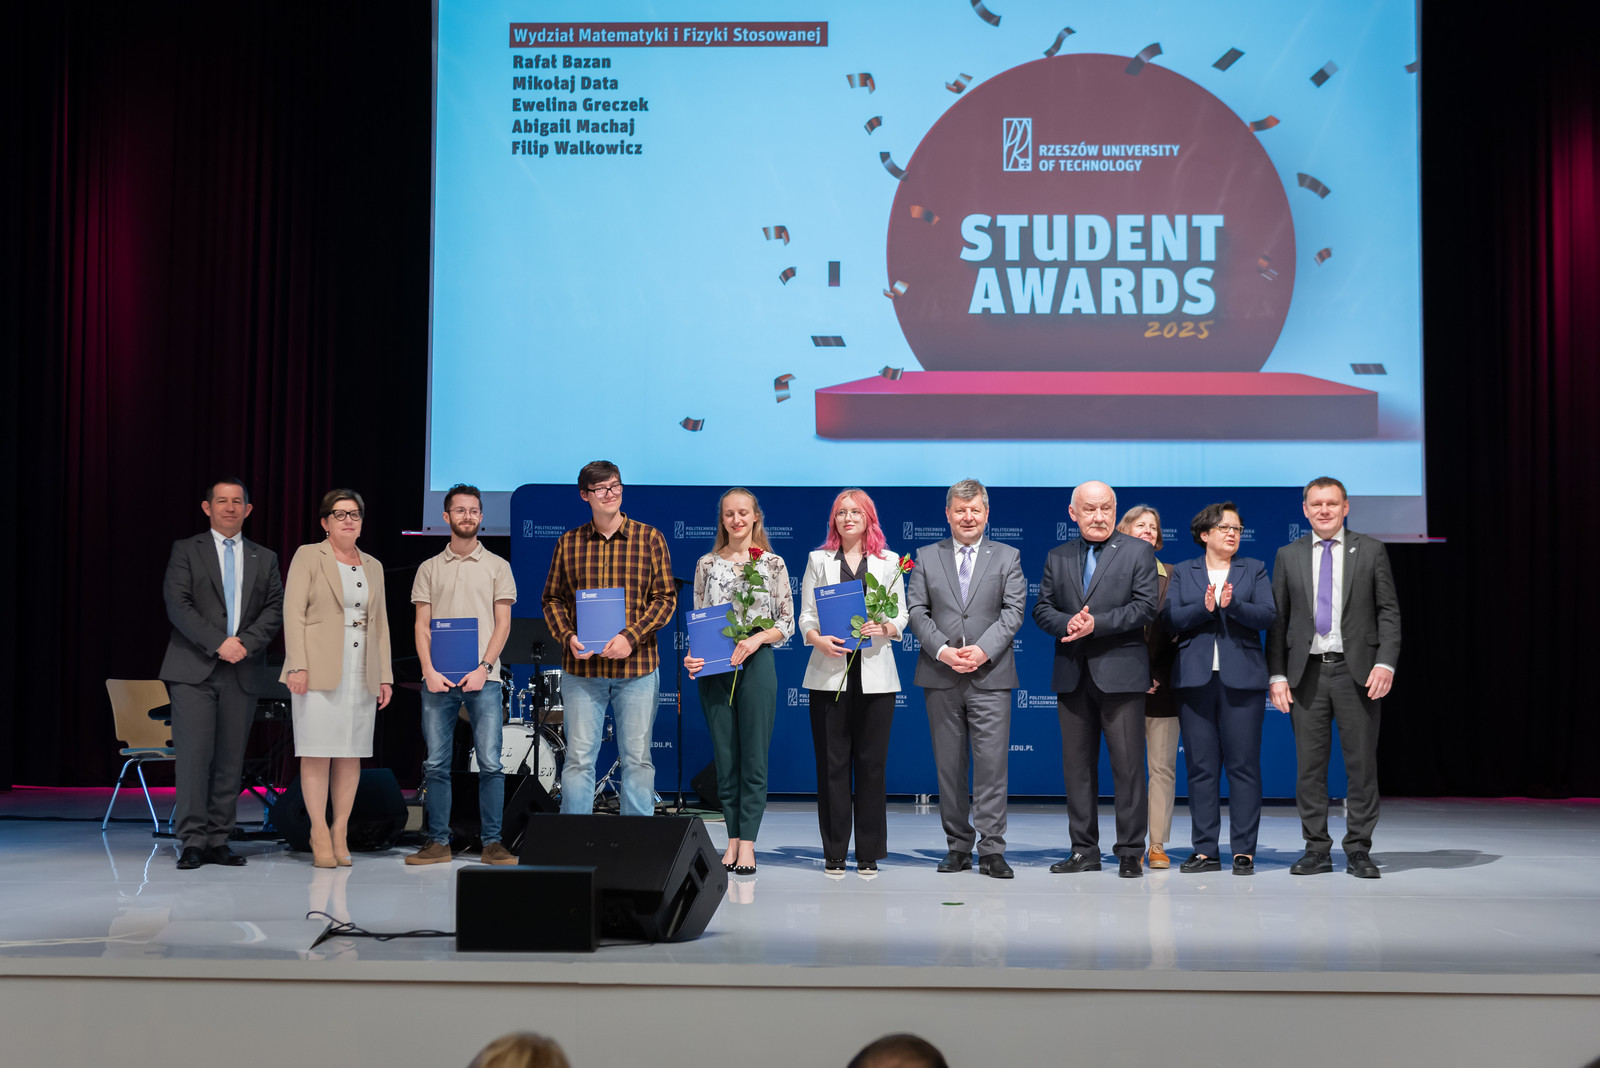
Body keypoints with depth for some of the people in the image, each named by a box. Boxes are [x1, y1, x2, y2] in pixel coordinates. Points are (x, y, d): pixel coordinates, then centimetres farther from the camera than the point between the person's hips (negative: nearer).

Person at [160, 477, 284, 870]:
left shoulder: (264, 558, 16)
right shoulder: (186, 550, 7)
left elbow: (275, 609, 7)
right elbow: (177, 605, -5)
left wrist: (247, 641, -11)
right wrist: (218, 643, -14)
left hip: (242, 672, 3)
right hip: (194, 669, -3)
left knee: (231, 758, 2)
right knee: (194, 753, -9)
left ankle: (218, 841, 7)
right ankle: (192, 841, -5)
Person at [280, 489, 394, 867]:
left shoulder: (373, 567, 17)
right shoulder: (308, 556, 2)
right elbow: (293, 612, -5)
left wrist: (385, 675, 10)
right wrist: (298, 666, -14)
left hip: (362, 673, 5)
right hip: (319, 669, -5)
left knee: (352, 753, 3)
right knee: (317, 751, -6)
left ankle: (340, 833, 9)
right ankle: (320, 835, -2)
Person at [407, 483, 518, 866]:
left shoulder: (497, 566, 9)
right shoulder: (429, 569, 12)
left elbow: (503, 623, 4)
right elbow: (422, 625, 8)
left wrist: (484, 668, -9)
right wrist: (429, 670, -7)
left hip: (482, 678, -1)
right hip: (437, 679, 1)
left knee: (490, 762, -5)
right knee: (436, 763, 2)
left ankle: (492, 842, 1)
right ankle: (438, 841, 9)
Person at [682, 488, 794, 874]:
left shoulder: (772, 564, 4)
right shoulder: (707, 564, 10)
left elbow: (787, 623, 2)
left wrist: (757, 639, -15)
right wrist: (692, 655, -7)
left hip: (756, 665, -2)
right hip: (714, 669, 2)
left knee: (754, 755, -2)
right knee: (724, 756, 6)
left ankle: (747, 842, 2)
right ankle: (733, 838, 14)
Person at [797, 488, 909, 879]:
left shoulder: (889, 562, 12)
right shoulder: (819, 560, 12)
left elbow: (901, 615, 10)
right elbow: (805, 615, 7)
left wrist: (885, 628, -12)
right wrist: (818, 640, -13)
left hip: (875, 675, 0)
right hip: (829, 674, 0)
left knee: (872, 763, 1)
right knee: (832, 763, 0)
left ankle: (869, 854, 8)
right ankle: (834, 853, 6)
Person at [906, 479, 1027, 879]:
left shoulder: (1007, 557, 9)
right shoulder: (926, 557, 11)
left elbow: (1014, 610, 0)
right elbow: (916, 610, 4)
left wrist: (983, 650, -14)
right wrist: (942, 650, -11)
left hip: (990, 676, -1)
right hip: (941, 678, 2)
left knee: (992, 763, -6)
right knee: (949, 766, 6)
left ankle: (992, 850, -3)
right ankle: (958, 847, 14)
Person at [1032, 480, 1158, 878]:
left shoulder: (1138, 552, 2)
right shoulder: (1057, 557, 14)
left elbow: (1145, 607, -7)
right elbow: (1042, 607, 10)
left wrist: (1096, 624, -17)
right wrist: (1067, 624, -11)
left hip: (1120, 673, -4)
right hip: (1072, 674, 4)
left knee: (1128, 764, -3)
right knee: (1077, 765, 7)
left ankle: (1130, 852, 4)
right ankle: (1084, 850, 15)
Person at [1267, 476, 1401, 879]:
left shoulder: (1371, 551, 6)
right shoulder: (1288, 556, 10)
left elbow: (1389, 612, 3)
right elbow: (1277, 620, 9)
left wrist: (1385, 663, -10)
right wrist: (1277, 675, 1)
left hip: (1357, 671, -1)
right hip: (1306, 673, 2)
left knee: (1362, 763, 0)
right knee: (1309, 764, 3)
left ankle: (1358, 850, 8)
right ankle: (1317, 849, 11)